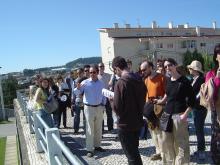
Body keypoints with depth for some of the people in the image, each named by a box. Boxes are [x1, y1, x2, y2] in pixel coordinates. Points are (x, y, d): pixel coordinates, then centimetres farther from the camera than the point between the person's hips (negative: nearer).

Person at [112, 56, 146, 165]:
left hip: (125, 124, -7)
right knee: (135, 152, 24)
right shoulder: (139, 80, 1)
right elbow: (143, 100, 9)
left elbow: (117, 106, -20)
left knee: (131, 156, 6)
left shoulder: (121, 82, -21)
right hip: (137, 122, 7)